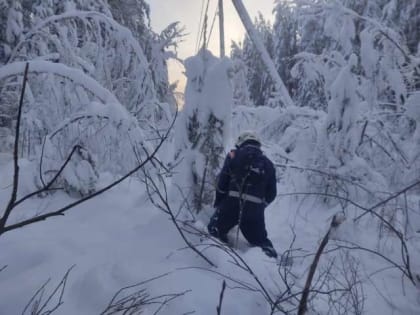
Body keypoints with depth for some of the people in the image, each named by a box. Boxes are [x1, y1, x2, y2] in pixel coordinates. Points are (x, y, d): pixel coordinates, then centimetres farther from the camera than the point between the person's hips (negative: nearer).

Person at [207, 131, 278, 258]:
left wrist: (218, 203, 13)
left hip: (231, 204, -2)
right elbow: (272, 193, 15)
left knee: (215, 231, 12)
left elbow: (222, 182, 2)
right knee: (260, 240, 18)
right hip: (255, 210, 3)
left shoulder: (234, 156, 8)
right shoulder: (268, 164, 17)